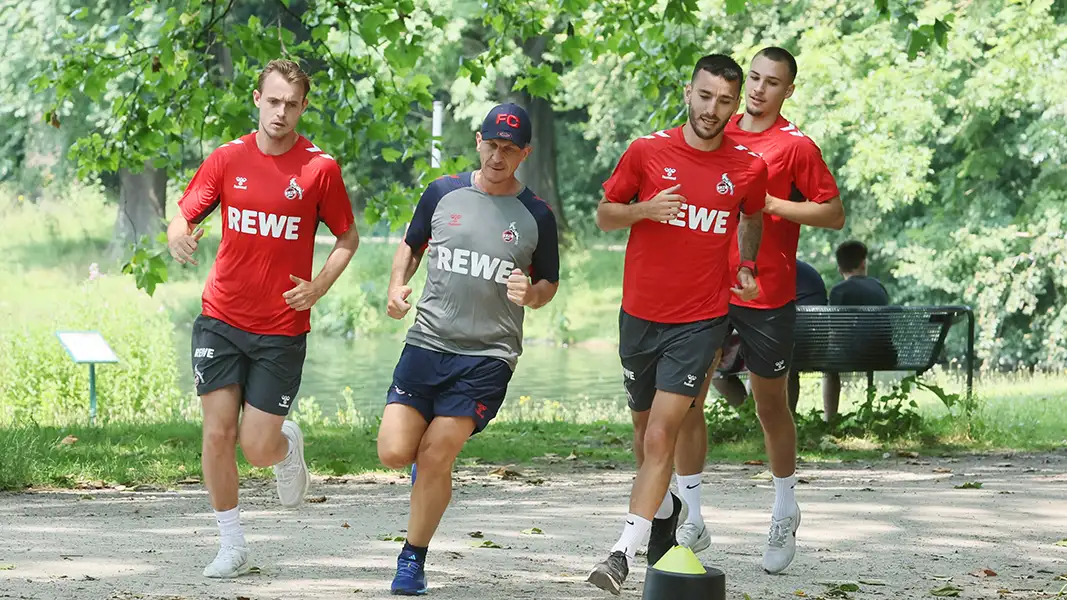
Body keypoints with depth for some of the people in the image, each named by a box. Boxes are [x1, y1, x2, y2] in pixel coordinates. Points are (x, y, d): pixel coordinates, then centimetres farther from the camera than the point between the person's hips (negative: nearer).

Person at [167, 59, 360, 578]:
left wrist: (318, 287, -8)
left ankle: (289, 446, 33)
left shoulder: (320, 168, -4)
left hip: (282, 329, -2)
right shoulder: (228, 158, 1)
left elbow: (348, 237, 7)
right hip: (222, 320, 2)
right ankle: (232, 545, 11)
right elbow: (183, 217, 5)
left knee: (257, 448, -4)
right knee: (217, 435, -5)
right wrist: (179, 238, -20)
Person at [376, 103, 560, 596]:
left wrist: (531, 295, -11)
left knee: (435, 459, -10)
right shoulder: (443, 194, 4)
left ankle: (413, 560, 8)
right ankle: (431, 454, 29)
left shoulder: (536, 216, 1)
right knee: (394, 453, -8)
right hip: (427, 342, 2)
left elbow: (549, 283, 11)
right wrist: (397, 286, 0)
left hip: (488, 356, -2)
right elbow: (411, 245, 19)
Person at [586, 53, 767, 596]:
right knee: (645, 432, 17)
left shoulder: (749, 168, -1)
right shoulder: (647, 152, -3)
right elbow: (604, 215, 5)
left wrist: (746, 268, 9)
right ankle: (666, 509, 46)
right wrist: (645, 210, -14)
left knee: (660, 436, -15)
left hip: (700, 321, -2)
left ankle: (625, 552, -19)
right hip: (640, 316, 2)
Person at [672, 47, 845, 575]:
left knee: (771, 406, 9)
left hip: (767, 294, -4)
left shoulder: (795, 146, -6)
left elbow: (834, 214, -6)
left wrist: (772, 204, -15)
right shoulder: (718, 134, 9)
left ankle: (785, 514, 29)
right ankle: (692, 522, 6)